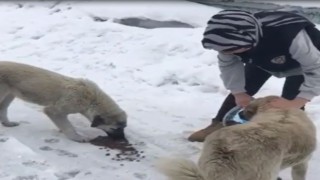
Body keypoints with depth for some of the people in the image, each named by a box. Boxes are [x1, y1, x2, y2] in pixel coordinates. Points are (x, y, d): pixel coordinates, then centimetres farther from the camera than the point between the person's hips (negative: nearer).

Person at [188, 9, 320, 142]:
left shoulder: (291, 37, -49)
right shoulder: (230, 37, -33)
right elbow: (228, 64, -14)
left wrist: (296, 102, -48)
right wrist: (239, 93, -20)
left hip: (301, 63, -4)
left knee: (289, 100, -14)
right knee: (243, 89, 3)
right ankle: (219, 124, 15)